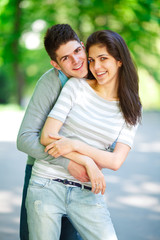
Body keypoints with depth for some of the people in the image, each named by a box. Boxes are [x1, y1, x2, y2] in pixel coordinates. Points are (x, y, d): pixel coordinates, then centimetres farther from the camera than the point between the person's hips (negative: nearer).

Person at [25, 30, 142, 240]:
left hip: (88, 193, 1)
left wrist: (75, 145, -17)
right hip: (47, 185, -1)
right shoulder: (76, 86, 1)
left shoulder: (131, 110, 6)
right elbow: (47, 137, -6)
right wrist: (87, 162, -15)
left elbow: (116, 162, -5)